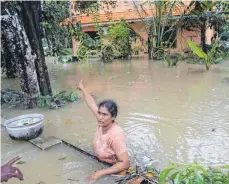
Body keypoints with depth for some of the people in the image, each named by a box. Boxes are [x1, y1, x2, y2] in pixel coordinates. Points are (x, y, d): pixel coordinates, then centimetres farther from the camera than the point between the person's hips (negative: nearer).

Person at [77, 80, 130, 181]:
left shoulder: (116, 135, -33)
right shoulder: (103, 123, -15)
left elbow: (125, 164, -32)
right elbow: (92, 103, 0)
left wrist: (100, 173, -34)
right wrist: (82, 88, 14)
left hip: (112, 170, -6)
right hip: (99, 163, 6)